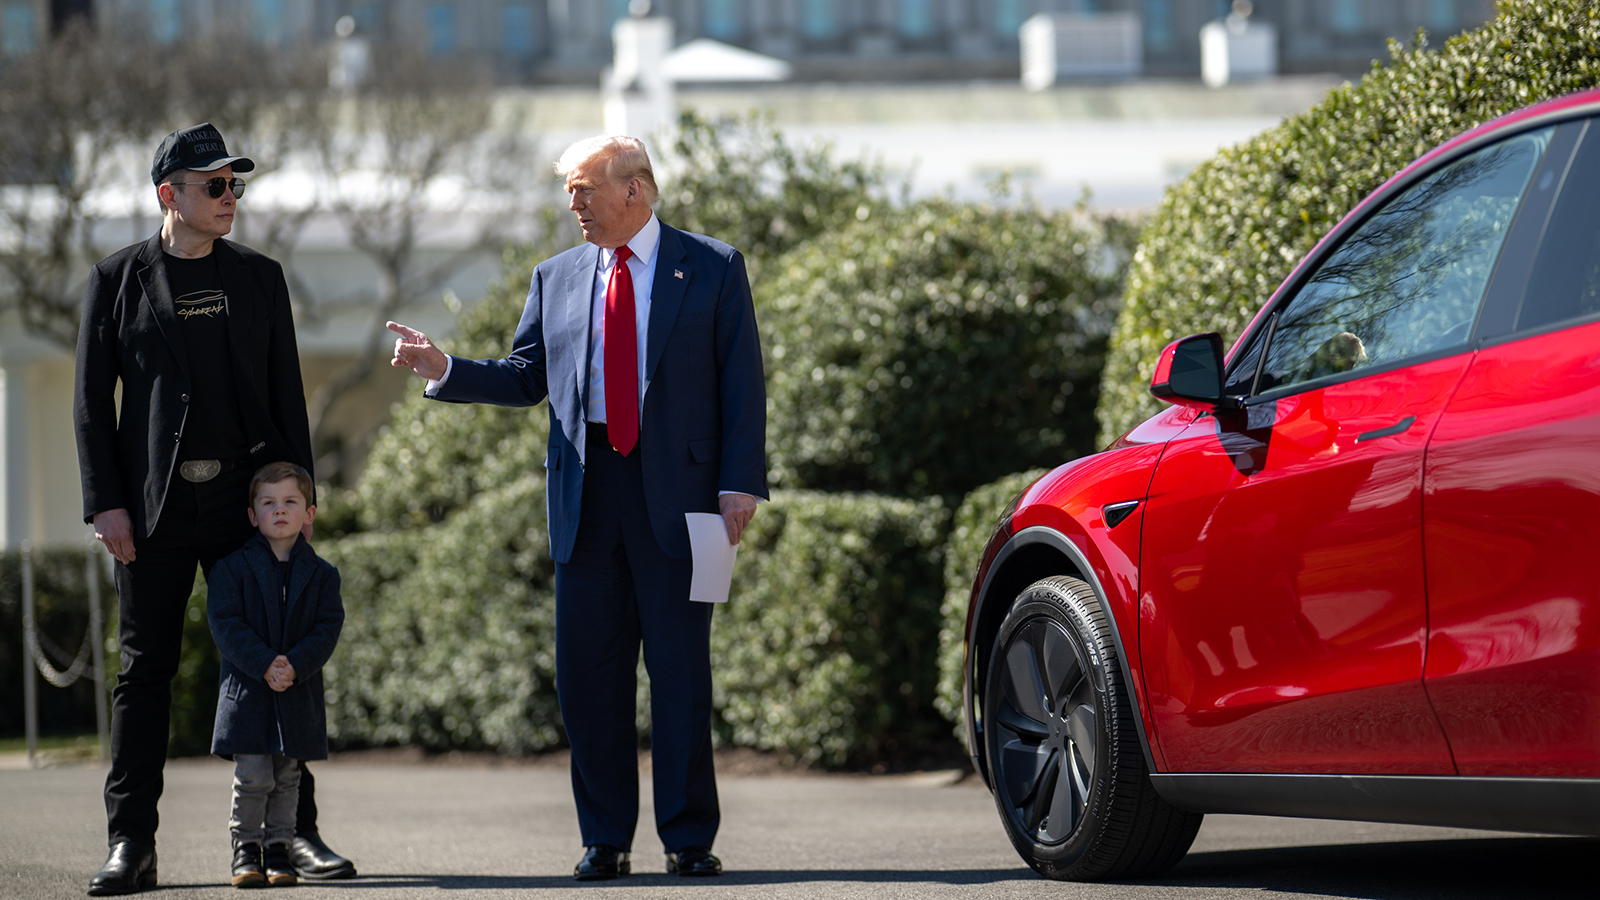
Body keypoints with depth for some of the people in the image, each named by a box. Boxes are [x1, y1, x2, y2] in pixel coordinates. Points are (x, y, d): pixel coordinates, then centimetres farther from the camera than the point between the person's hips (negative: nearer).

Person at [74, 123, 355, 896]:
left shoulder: (259, 277, 11)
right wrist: (105, 504, -6)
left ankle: (296, 831, 6)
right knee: (146, 667, 1)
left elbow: (285, 391, 12)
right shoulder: (118, 279, 4)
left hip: (245, 493, 2)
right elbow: (91, 398, 2)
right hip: (154, 503, -2)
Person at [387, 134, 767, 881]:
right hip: (586, 494, 4)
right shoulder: (557, 279, 13)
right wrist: (443, 369, -3)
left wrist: (739, 484, -9)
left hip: (676, 487, -4)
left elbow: (742, 384, 0)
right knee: (589, 671, 3)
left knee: (680, 666, -1)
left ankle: (689, 838, 5)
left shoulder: (712, 269, 3)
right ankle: (605, 839, 11)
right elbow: (524, 378, 13)